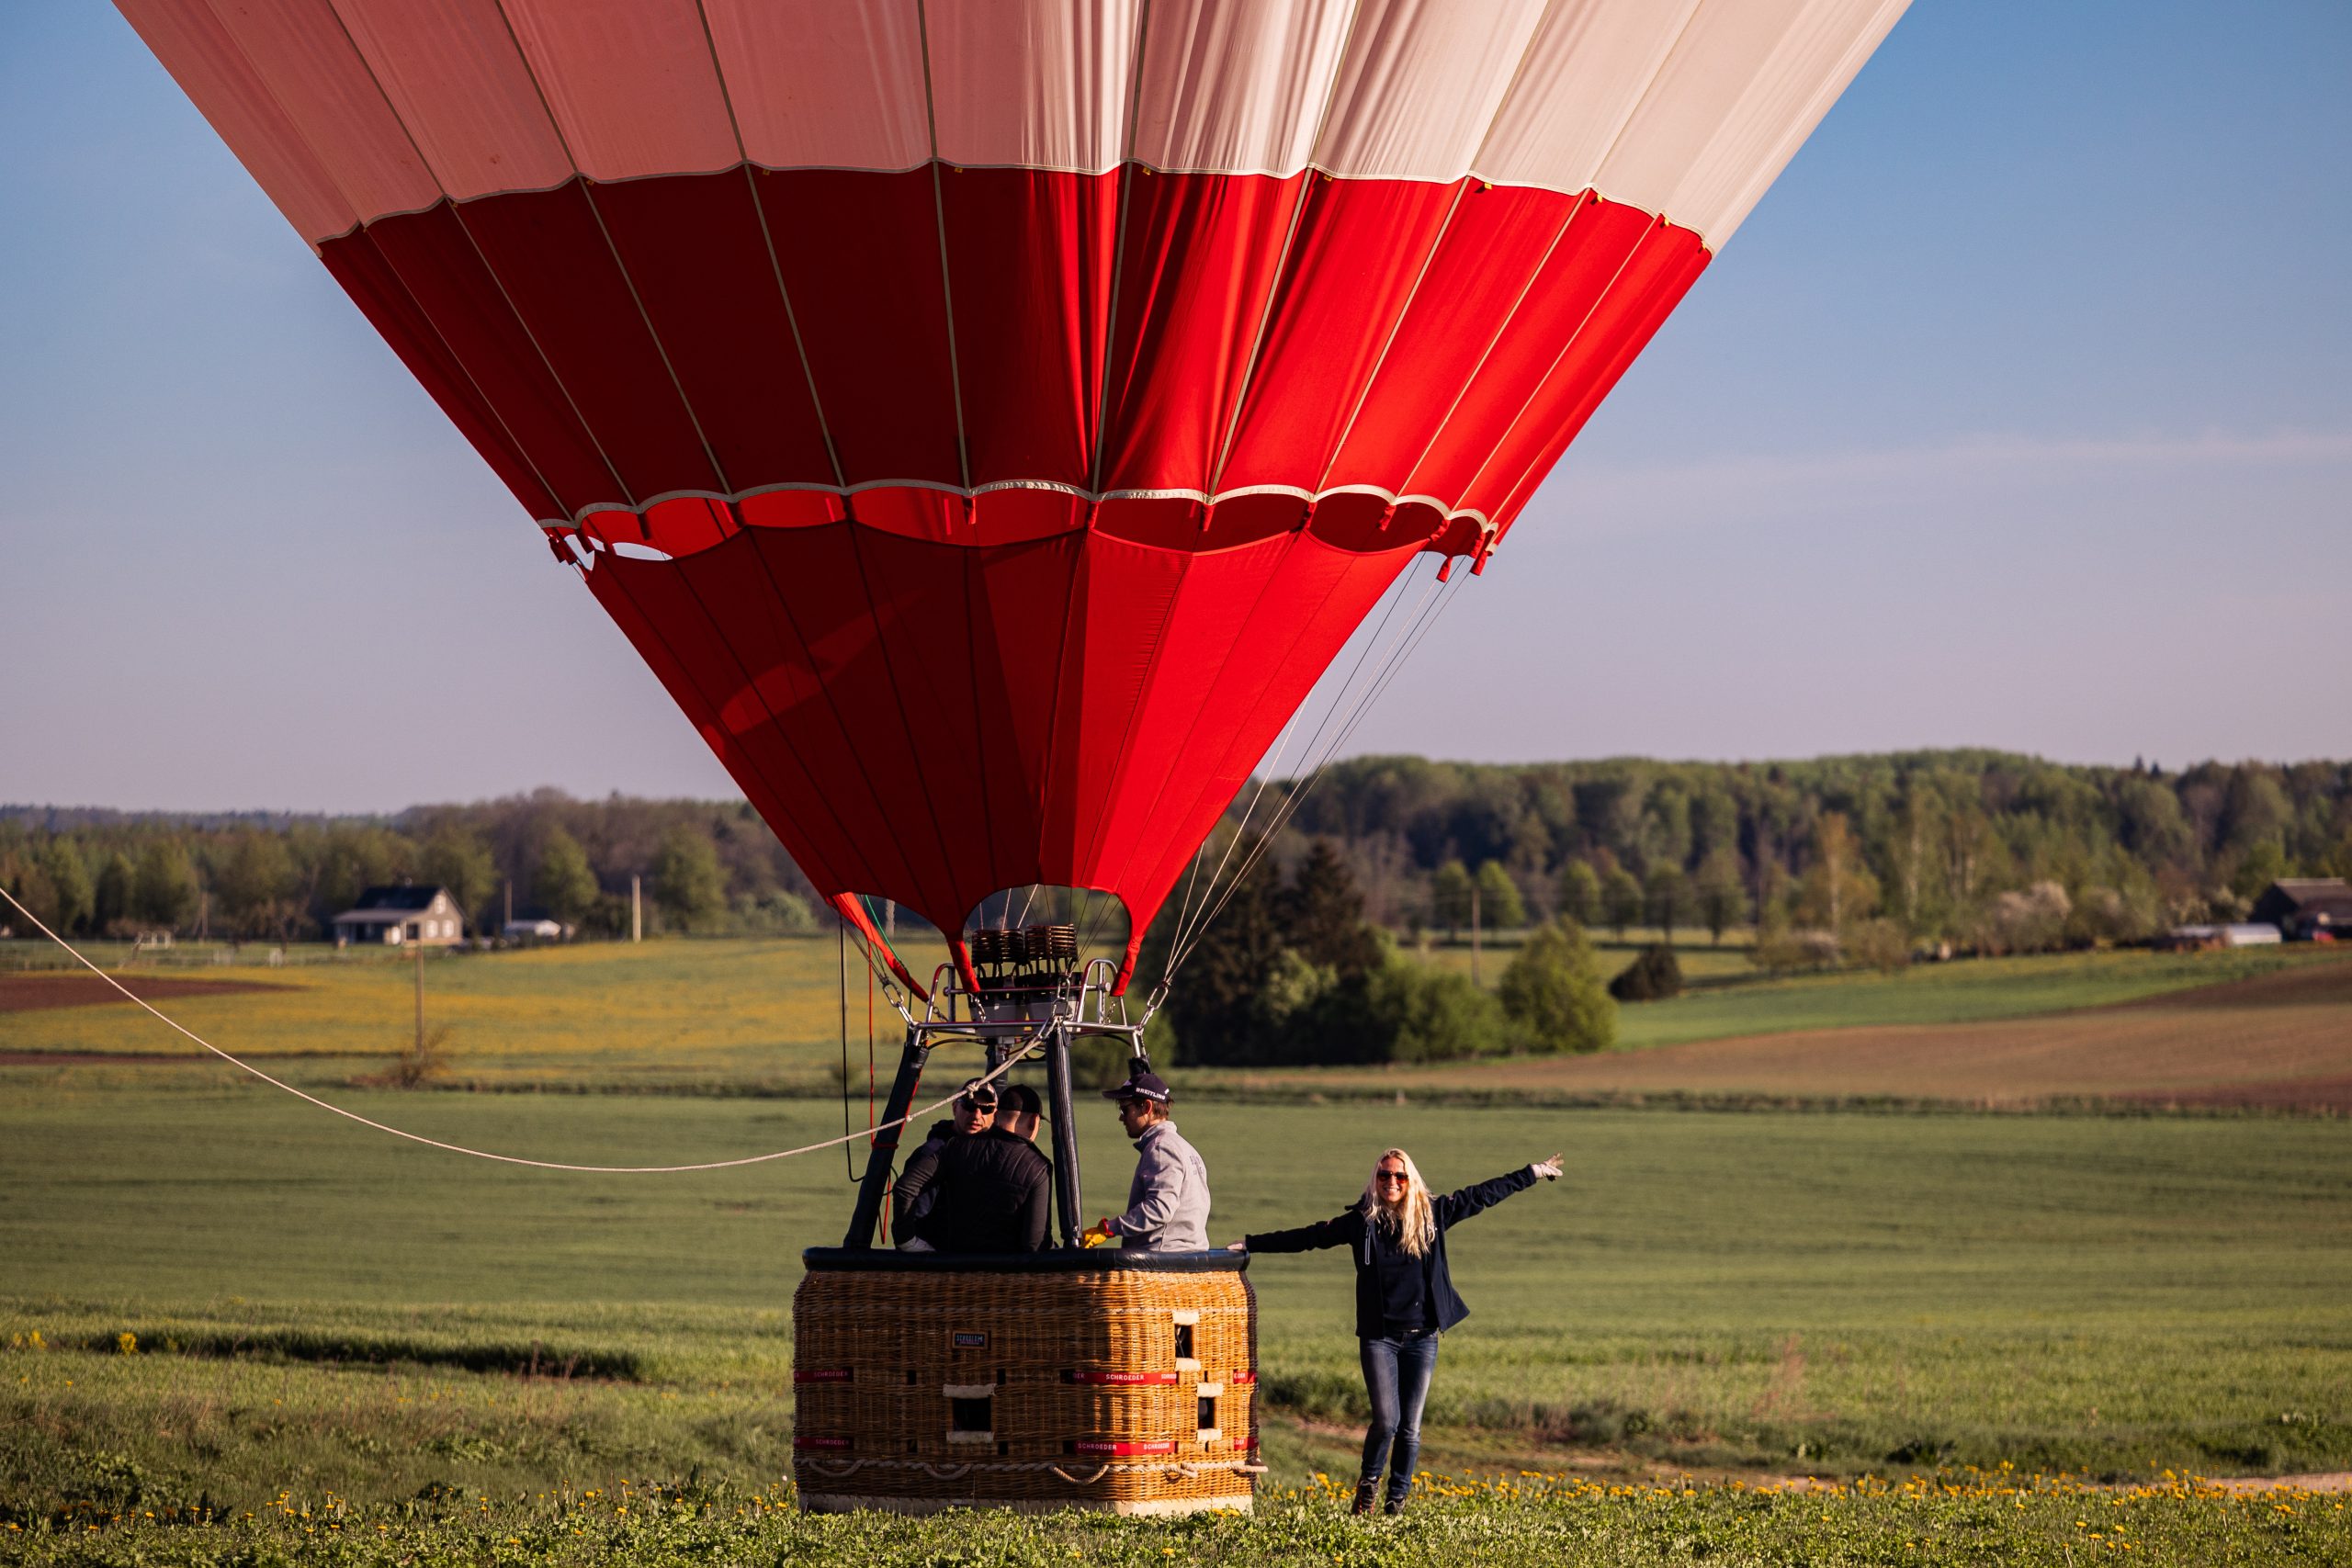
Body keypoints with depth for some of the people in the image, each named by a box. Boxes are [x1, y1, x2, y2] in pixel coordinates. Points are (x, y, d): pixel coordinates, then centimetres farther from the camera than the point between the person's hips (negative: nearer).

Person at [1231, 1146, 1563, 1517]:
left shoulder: (1432, 1215, 3)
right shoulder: (1360, 1221, 1)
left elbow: (1483, 1194, 11)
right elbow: (1305, 1237, 5)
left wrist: (1533, 1173, 15)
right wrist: (1249, 1245, 5)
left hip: (1422, 1337, 2)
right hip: (1380, 1336, -2)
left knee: (1411, 1427, 4)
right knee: (1386, 1420, -11)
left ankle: (1398, 1500, 17)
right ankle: (1368, 1482, 16)